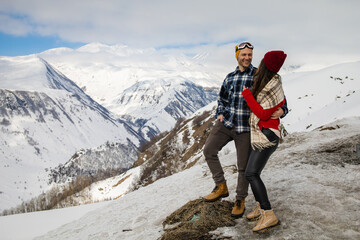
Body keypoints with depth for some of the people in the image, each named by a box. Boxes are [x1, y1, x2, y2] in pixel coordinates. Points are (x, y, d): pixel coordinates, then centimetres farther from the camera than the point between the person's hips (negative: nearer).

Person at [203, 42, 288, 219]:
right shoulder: (230, 77, 11)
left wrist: (281, 111, -22)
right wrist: (220, 113, 7)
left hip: (246, 127, -4)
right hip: (226, 123, 5)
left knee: (244, 166, 2)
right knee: (209, 150, -6)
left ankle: (240, 200, 22)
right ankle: (221, 187, 9)